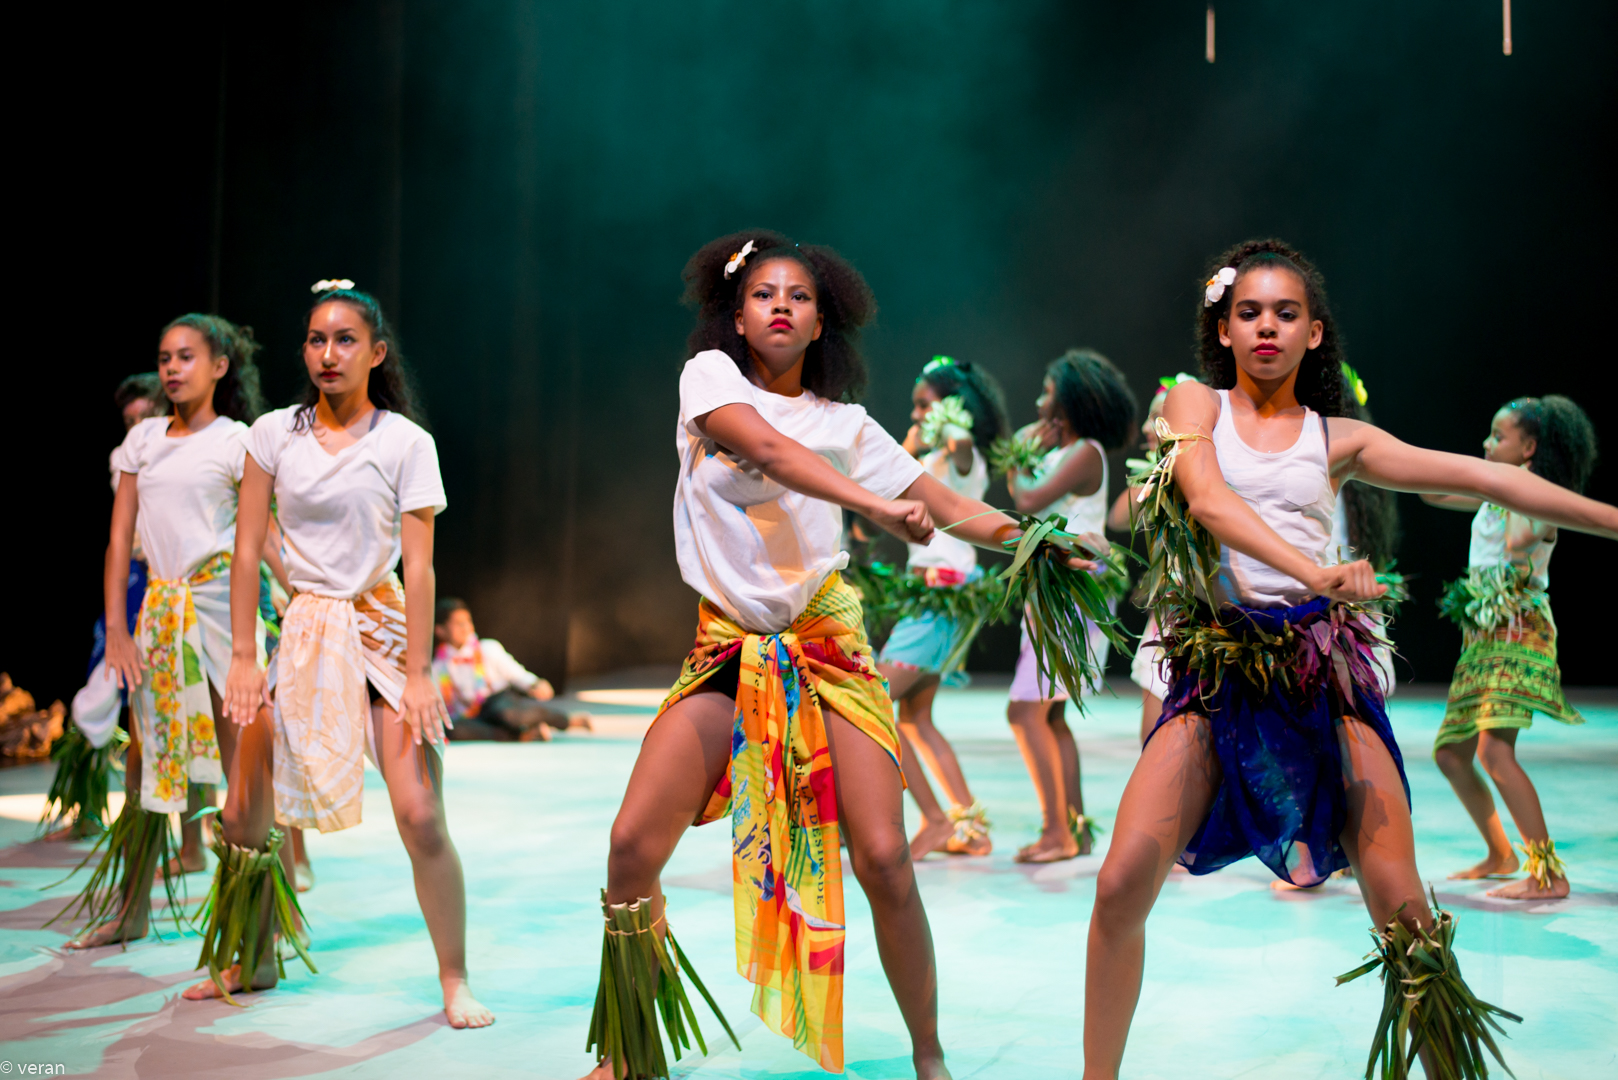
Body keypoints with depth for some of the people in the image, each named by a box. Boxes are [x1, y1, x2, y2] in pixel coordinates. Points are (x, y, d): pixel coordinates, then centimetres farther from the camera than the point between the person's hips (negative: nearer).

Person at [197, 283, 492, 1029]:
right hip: (301, 631, 4)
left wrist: (417, 673, -14)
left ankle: (454, 982, 0)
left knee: (419, 814, -13)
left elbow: (418, 567, -8)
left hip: (381, 629, -3)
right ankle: (251, 961, 30)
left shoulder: (406, 442, -4)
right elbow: (247, 551, 2)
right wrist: (242, 658, -4)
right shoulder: (274, 434, 3)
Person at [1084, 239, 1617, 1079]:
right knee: (1121, 886, -12)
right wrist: (1311, 572, -26)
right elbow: (1205, 498, -11)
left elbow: (1488, 480, 13)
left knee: (1402, 911, -7)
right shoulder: (1195, 404, 9)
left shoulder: (1339, 438, 14)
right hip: (1217, 670, -1)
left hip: (1322, 663, 2)